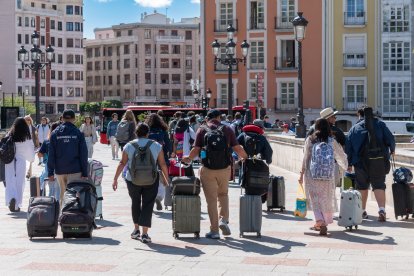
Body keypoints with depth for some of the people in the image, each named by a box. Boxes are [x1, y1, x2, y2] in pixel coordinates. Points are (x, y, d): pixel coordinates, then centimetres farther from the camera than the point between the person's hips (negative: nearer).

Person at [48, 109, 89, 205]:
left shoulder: (55, 133, 3)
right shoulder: (78, 133, -3)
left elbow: (51, 155, 1)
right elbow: (83, 155, -4)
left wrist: (50, 172, 5)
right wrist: (85, 173, 0)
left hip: (59, 170, 3)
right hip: (75, 170, -3)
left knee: (63, 193, 16)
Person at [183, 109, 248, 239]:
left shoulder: (202, 130, 2)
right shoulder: (227, 129, 4)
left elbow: (196, 150, -4)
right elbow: (237, 148, 1)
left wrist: (188, 159, 15)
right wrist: (246, 158, 19)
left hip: (207, 169, -1)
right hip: (225, 168, 1)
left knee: (211, 199, 5)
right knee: (223, 194, 22)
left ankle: (214, 230, 6)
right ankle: (223, 219, 2)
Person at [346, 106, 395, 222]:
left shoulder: (354, 128, 8)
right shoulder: (380, 125, 2)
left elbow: (348, 147, 5)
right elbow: (390, 139, -4)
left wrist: (349, 163, 9)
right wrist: (392, 150, 16)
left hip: (360, 162, 2)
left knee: (362, 186, 13)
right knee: (379, 185, 0)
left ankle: (362, 211, 19)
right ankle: (382, 209, -17)